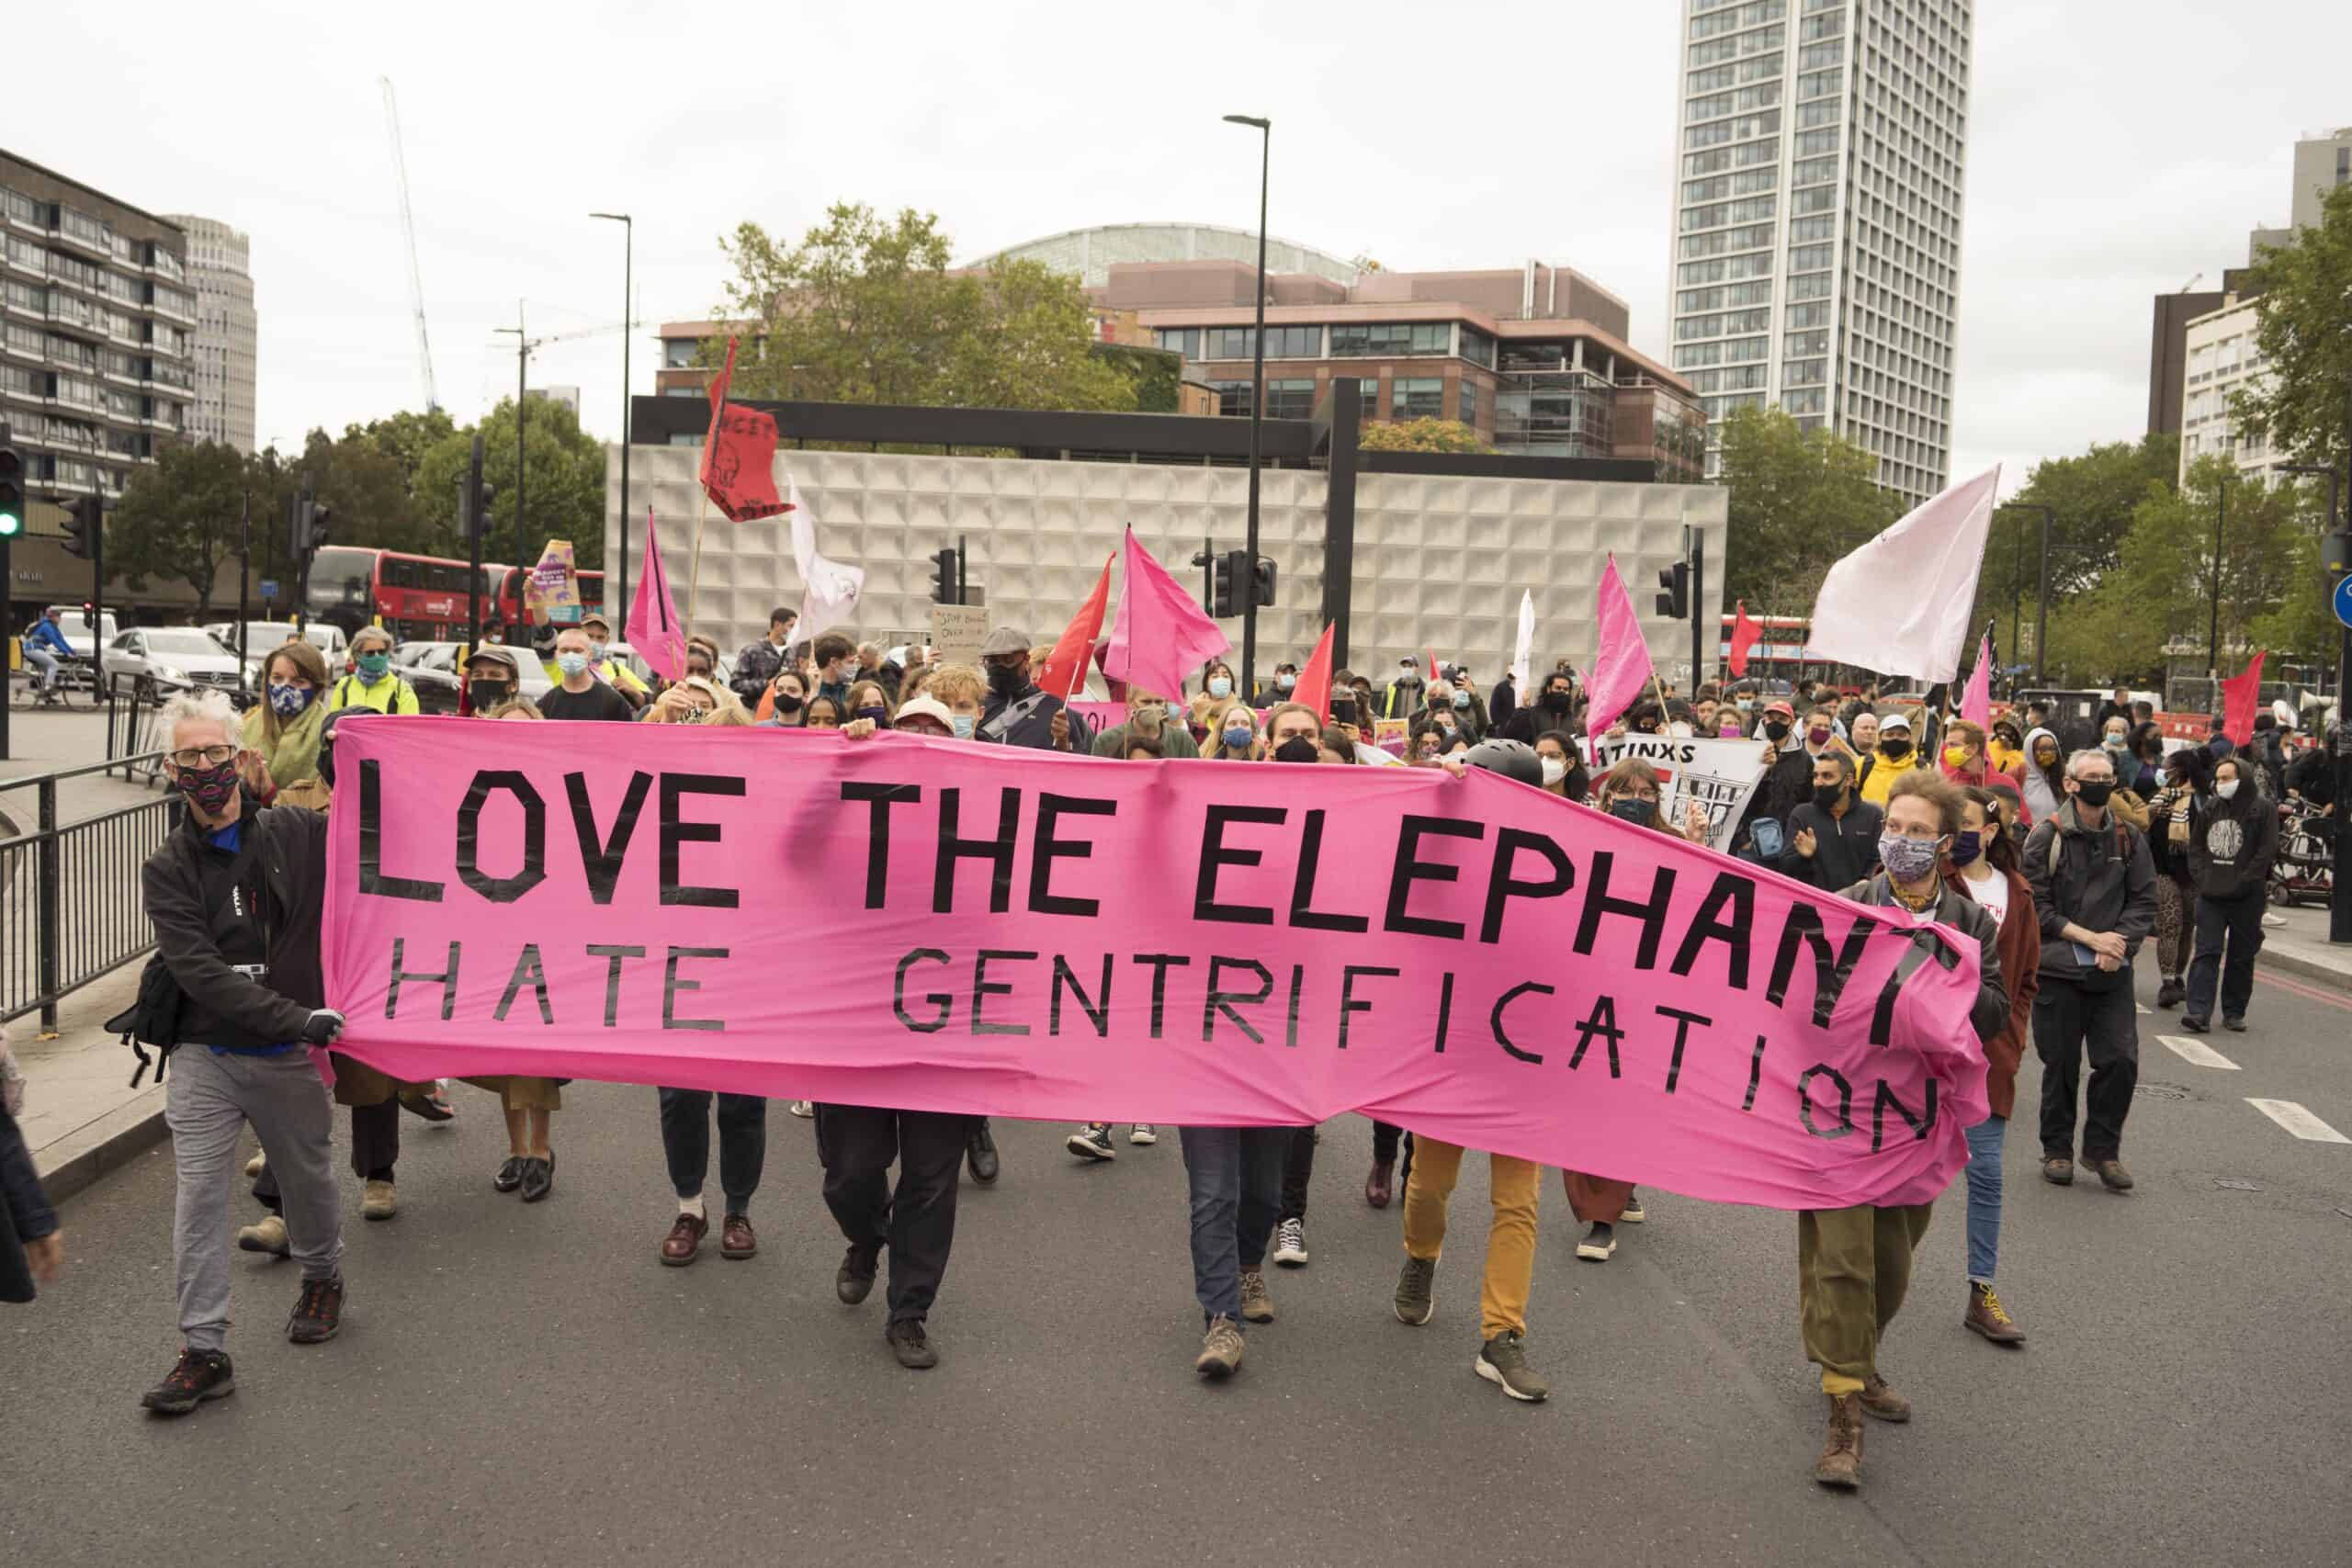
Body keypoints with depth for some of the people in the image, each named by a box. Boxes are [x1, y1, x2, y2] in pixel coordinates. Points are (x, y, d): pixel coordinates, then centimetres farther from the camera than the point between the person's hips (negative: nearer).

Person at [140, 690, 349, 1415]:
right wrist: (296, 1017, -23)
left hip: (289, 1056, 1)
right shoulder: (168, 870, -3)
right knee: (198, 1194, -6)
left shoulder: (300, 833, -2)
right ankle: (204, 1352, 1)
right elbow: (200, 972, -14)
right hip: (204, 1056, -1)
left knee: (308, 1178, 15)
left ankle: (323, 1278, 43)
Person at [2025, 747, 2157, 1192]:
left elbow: (2144, 901, 8)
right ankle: (2057, 1149, 20)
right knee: (2061, 1063, 4)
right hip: (2059, 968, -3)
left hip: (2113, 971, 3)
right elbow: (2034, 905, -7)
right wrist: (2089, 937, -13)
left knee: (2121, 1060, -4)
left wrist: (2119, 940, -10)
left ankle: (2102, 1148, 13)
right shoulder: (2048, 837, -4)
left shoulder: (2128, 839, 7)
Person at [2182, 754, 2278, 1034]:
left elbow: (2266, 853, -8)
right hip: (2210, 894, 3)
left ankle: (2234, 1013, 16)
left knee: (2242, 956, 7)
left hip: (2247, 897, -3)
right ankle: (2199, 1012, -11)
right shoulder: (2209, 809, 11)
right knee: (2206, 952, -5)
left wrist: (2242, 883, -14)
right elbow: (2195, 847, 15)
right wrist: (2202, 877, 0)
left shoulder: (2263, 810, -3)